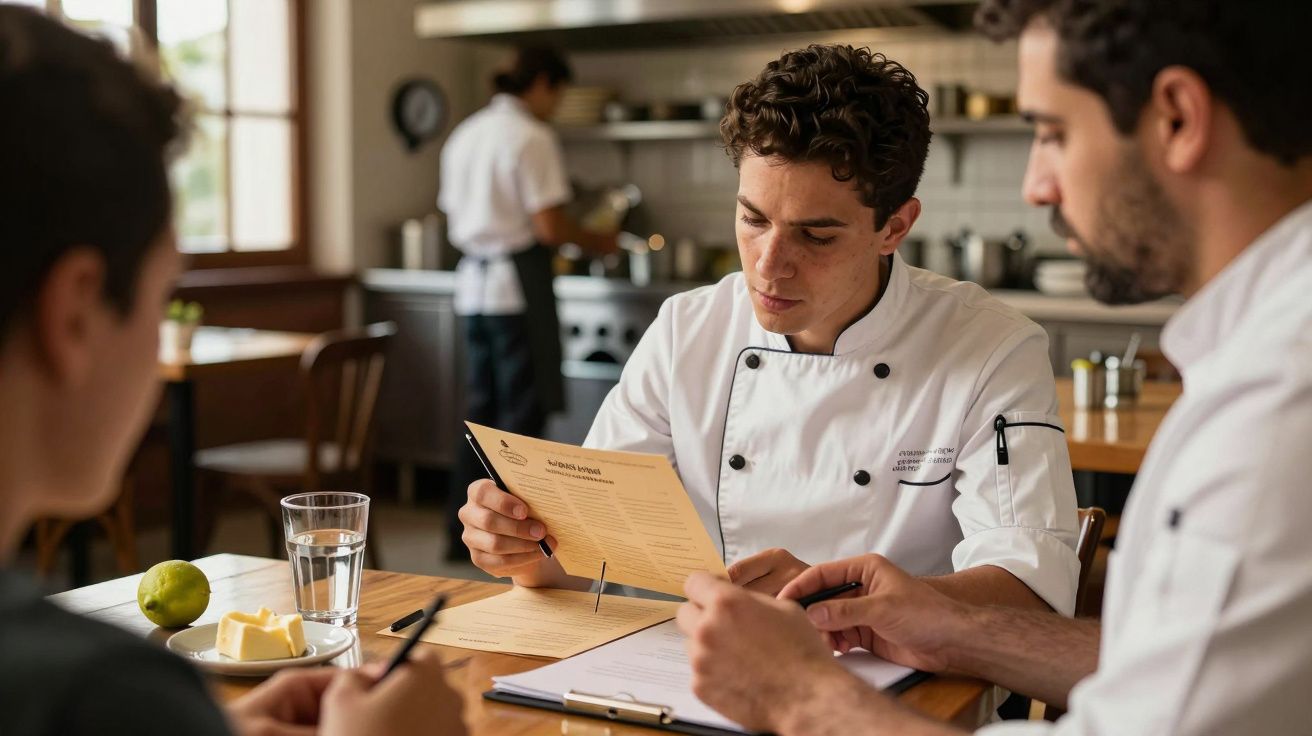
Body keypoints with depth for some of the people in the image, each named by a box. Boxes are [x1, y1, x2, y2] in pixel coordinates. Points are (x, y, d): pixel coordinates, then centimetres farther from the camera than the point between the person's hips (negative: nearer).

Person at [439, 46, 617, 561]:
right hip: (518, 285, -8)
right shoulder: (532, 138, -11)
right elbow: (549, 227, -15)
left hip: (473, 284, 8)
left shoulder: (464, 135, 14)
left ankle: (464, 531, 19)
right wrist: (595, 242, 0)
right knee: (523, 413, 0)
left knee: (481, 408, 14)